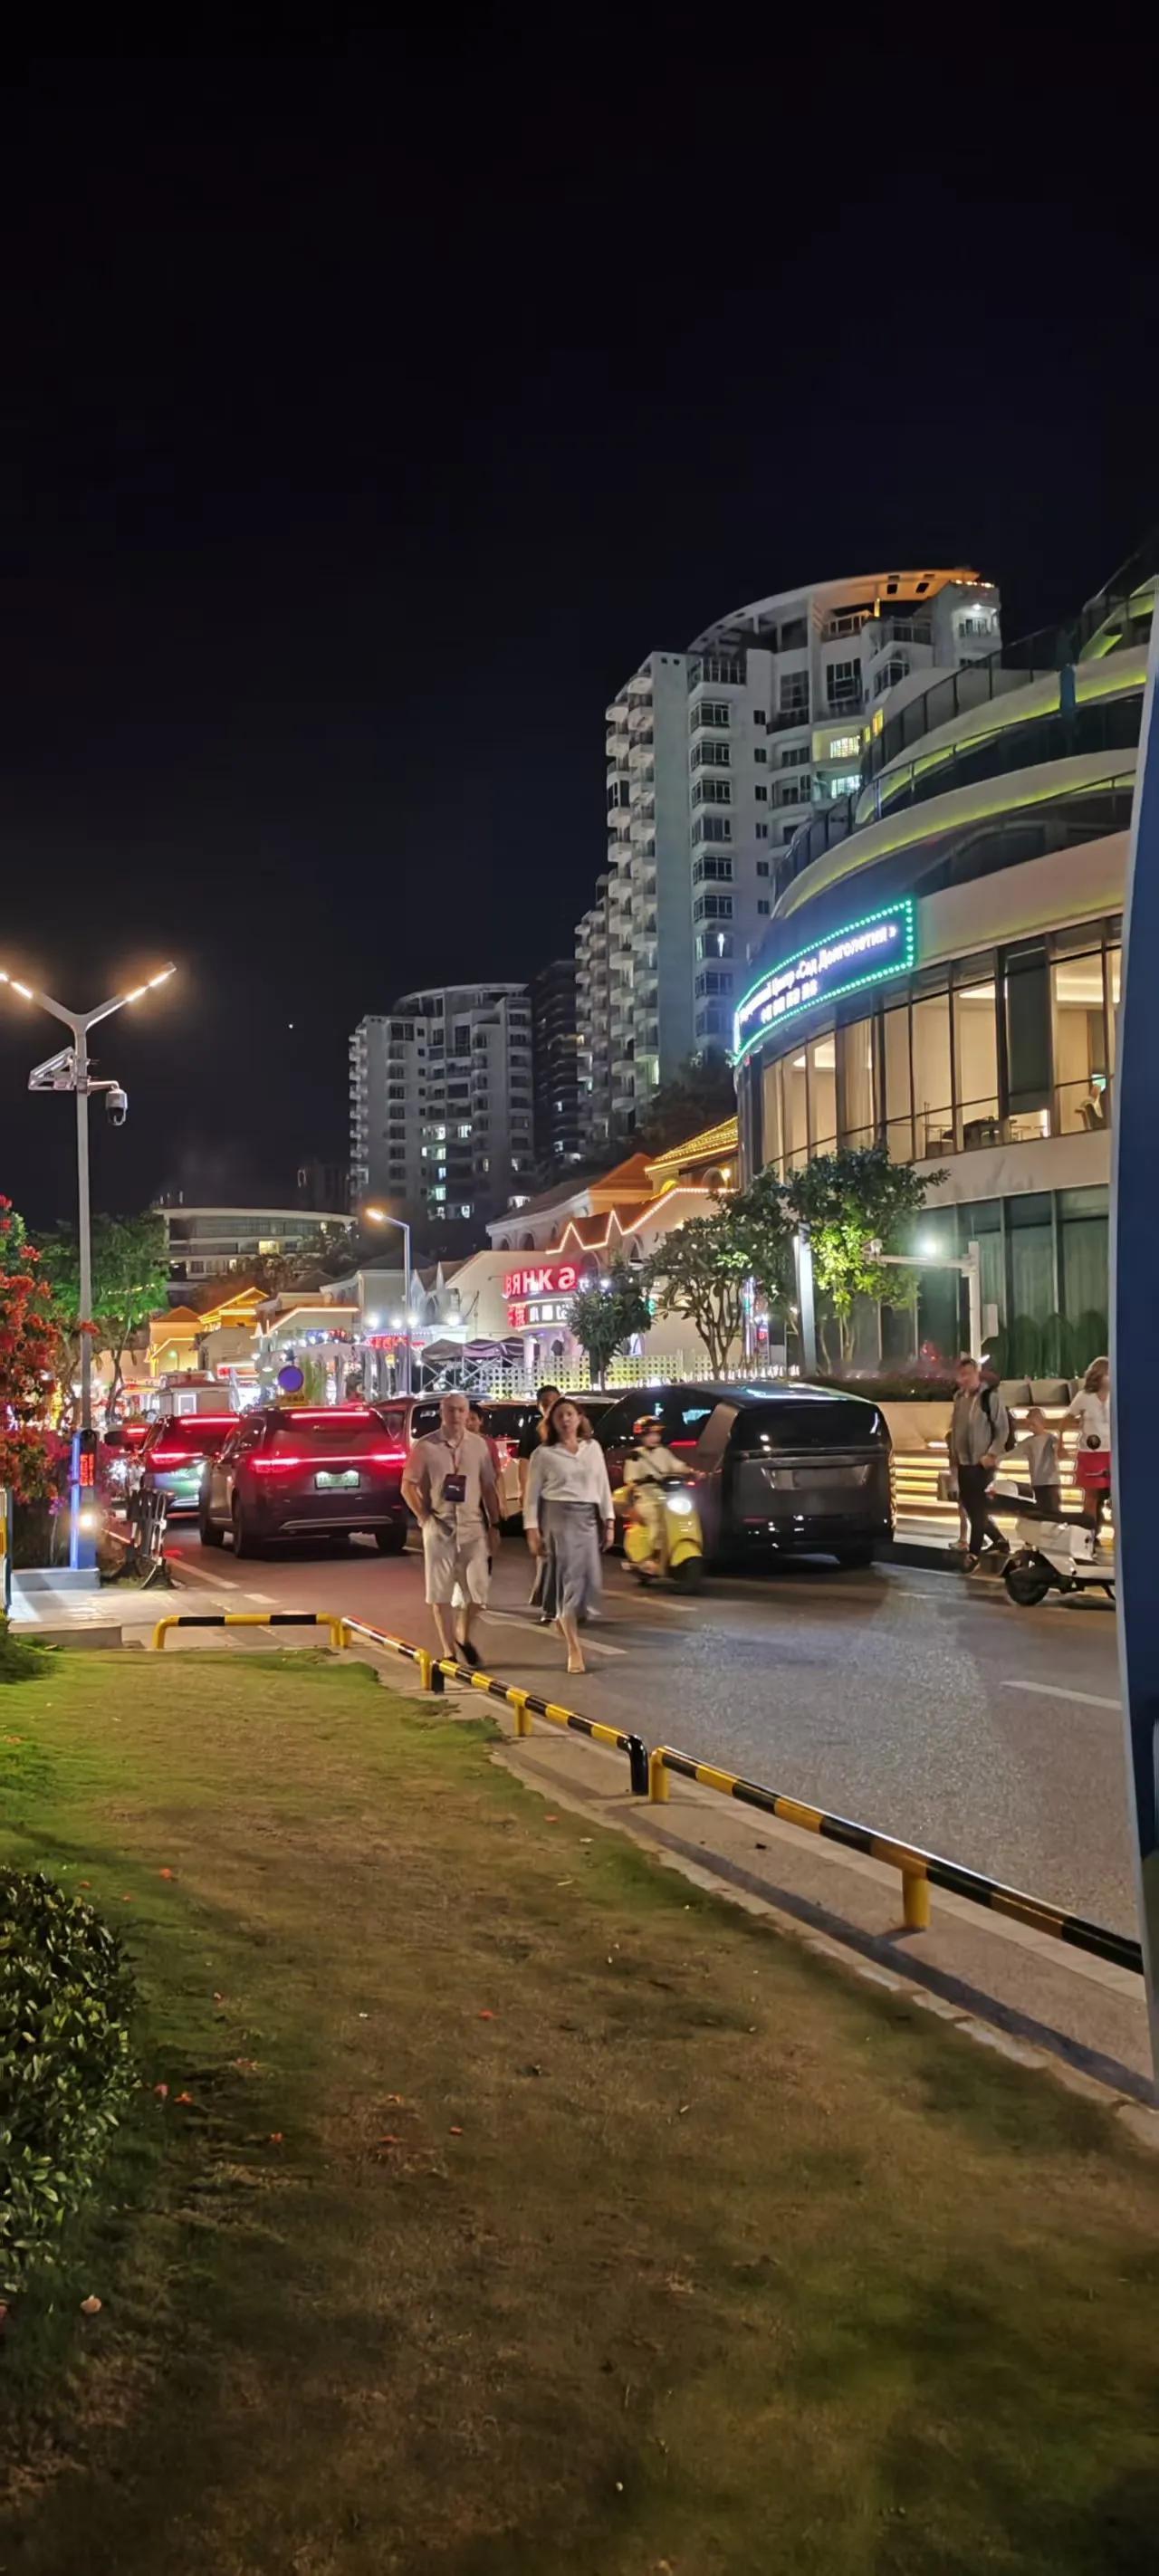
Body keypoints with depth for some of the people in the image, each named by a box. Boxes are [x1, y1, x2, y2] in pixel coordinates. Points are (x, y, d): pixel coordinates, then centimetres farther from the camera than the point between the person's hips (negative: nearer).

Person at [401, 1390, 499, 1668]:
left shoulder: (479, 1445, 3)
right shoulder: (425, 1446, -4)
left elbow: (489, 1487, 7)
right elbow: (408, 1485, 0)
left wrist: (494, 1523, 5)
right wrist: (423, 1517, -7)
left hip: (472, 1526, 2)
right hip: (439, 1527, -1)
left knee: (477, 1589, -1)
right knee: (440, 1592, 4)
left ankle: (464, 1636, 26)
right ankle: (448, 1651, 14)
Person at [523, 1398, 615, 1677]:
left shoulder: (593, 1447, 11)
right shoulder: (544, 1454, 0)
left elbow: (603, 1486, 13)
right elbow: (532, 1495, 1)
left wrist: (609, 1521, 8)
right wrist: (532, 1530, -6)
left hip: (589, 1518, 4)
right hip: (559, 1517, -4)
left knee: (591, 1582, 3)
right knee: (570, 1580, -7)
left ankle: (564, 1620, 34)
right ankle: (574, 1650, -3)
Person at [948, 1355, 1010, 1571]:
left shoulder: (990, 1396, -12)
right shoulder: (959, 1397, 10)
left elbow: (1003, 1429, -12)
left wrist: (992, 1454, -17)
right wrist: (953, 1454, 12)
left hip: (982, 1463, -8)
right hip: (963, 1462, 8)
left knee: (978, 1508, -5)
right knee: (969, 1506, 11)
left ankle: (974, 1552, 1)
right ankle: (999, 1541, 26)